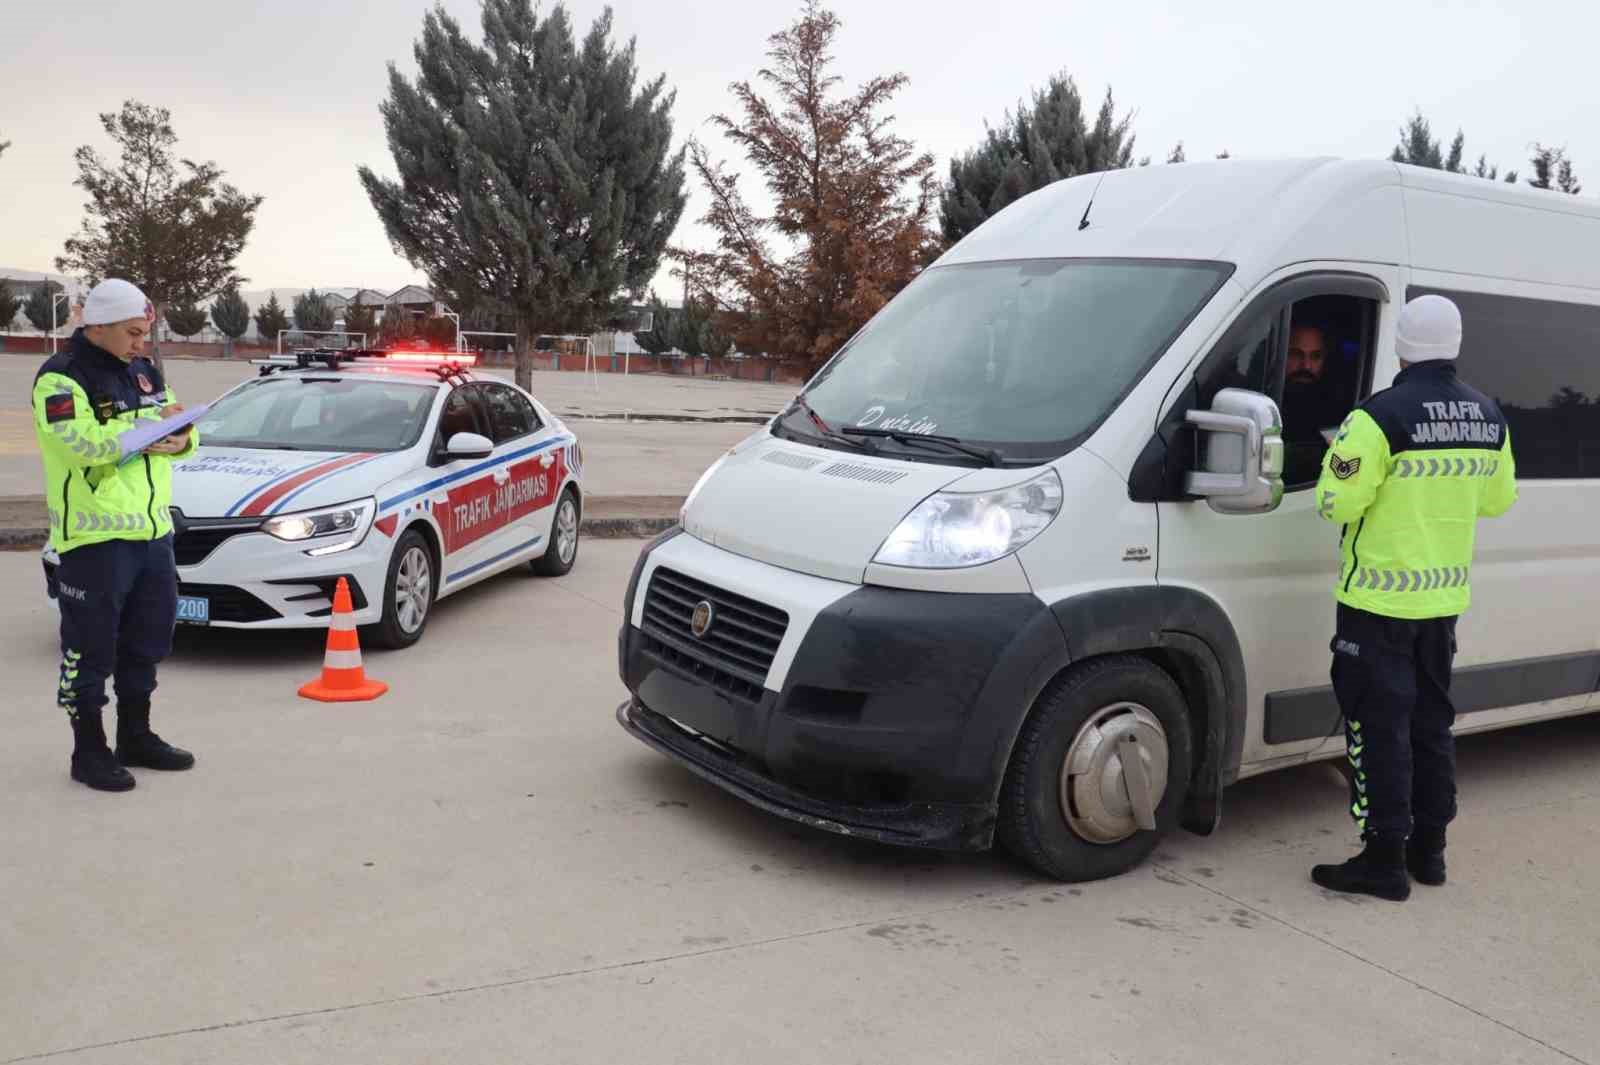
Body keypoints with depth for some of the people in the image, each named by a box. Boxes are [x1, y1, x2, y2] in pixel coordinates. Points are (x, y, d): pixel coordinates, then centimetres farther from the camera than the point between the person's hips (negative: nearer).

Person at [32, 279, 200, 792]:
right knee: (90, 648, 1)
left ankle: (135, 736, 31)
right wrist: (149, 428, -20)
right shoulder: (62, 378, -10)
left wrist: (181, 439, -8)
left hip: (152, 529, 8)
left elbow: (183, 426, 15)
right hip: (95, 536, -8)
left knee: (147, 641, 16)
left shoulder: (143, 371, 14)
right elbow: (80, 442, -25)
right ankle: (89, 752, 13)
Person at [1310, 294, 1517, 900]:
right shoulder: (1488, 418, 4)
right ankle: (1428, 849, 26)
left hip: (1380, 599, -7)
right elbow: (1498, 499, 14)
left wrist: (1337, 460, 0)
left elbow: (1339, 504, -19)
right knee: (1431, 720, 17)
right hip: (1445, 598, 7)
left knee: (1380, 725, 0)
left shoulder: (1381, 417, -19)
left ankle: (1384, 858, 3)